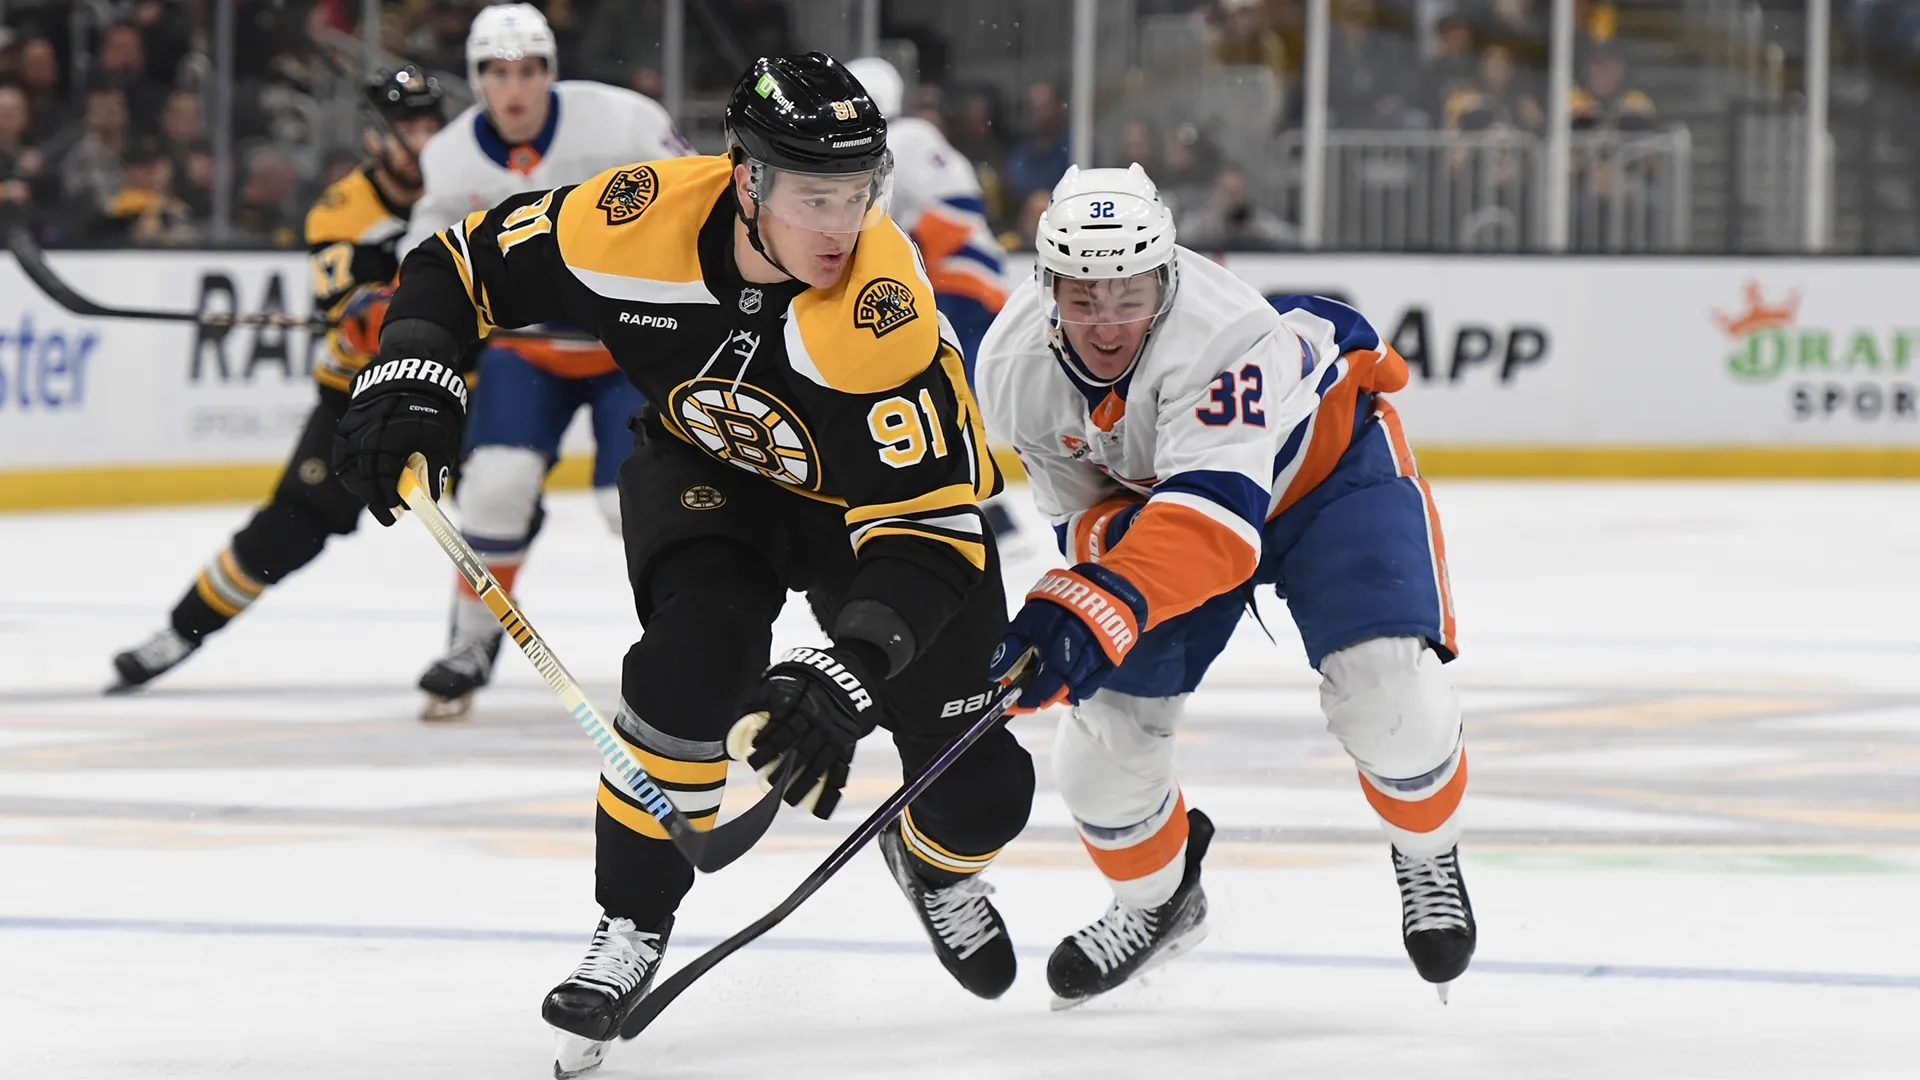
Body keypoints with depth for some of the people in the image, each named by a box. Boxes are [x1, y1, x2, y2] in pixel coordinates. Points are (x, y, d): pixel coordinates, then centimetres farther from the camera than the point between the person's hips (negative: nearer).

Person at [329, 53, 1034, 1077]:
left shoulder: (882, 312, -39)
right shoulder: (640, 219, -31)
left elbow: (926, 532, -39)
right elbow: (464, 263, -13)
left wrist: (851, 673, -53)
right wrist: (409, 378, -28)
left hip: (875, 490, -1)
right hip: (705, 470, 1)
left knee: (980, 789, -5)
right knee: (696, 655, -30)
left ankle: (934, 864, 34)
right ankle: (633, 925, -10)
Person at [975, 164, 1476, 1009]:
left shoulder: (1225, 334, -43)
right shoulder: (1014, 368, -22)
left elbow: (1215, 511, -54)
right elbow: (1083, 511, -11)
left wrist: (1095, 608, -66)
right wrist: (1111, 540, -35)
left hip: (1323, 465, -5)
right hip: (1137, 497, 5)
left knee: (1386, 694, -24)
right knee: (1105, 729, -4)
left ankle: (1428, 857, 9)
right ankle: (1157, 897, 27)